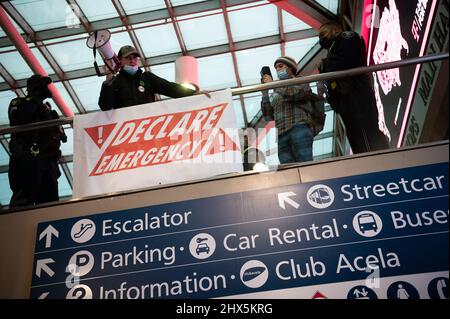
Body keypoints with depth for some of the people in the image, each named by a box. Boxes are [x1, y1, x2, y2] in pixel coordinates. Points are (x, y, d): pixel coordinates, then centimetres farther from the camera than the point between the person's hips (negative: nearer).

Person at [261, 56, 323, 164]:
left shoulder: (301, 82, 21)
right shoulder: (275, 93, 31)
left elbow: (296, 93, -4)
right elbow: (268, 117, 21)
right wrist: (264, 93, 15)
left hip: (299, 127, -4)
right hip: (281, 134, 4)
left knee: (305, 163, -20)